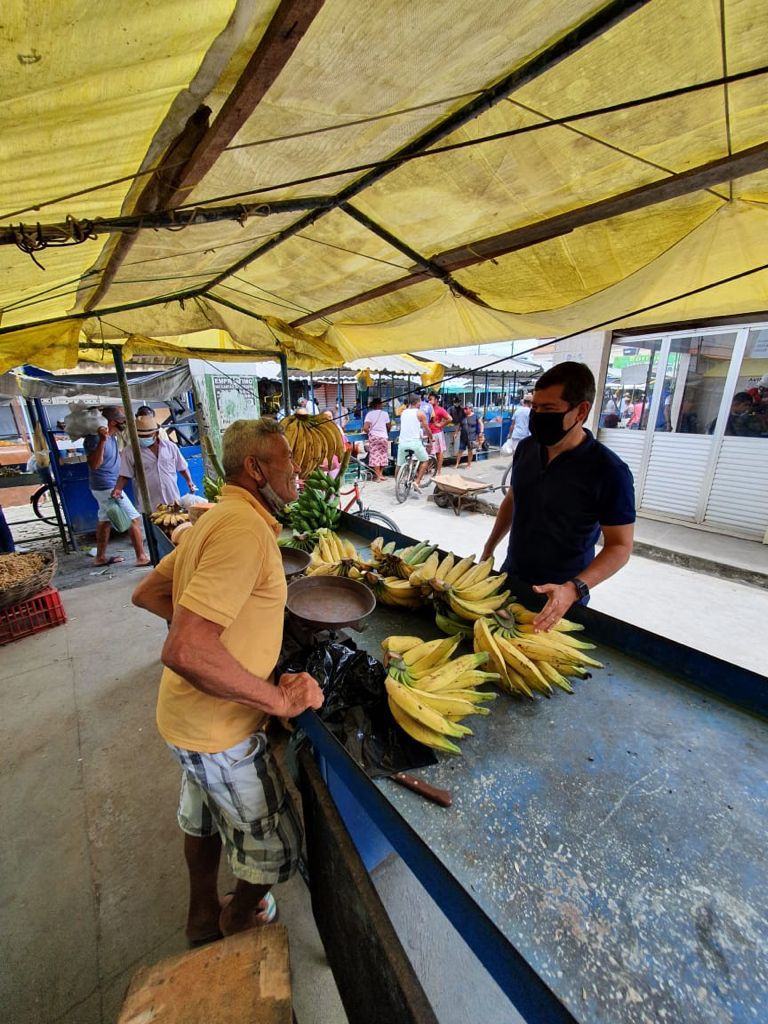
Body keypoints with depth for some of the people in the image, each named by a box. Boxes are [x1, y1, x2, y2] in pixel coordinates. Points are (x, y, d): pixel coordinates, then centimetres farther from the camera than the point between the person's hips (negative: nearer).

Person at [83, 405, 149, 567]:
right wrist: (102, 441, -36)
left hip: (106, 486, 10)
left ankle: (101, 557, 27)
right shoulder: (94, 438, -20)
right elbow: (94, 464, -27)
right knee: (134, 519, -10)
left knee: (105, 520, 16)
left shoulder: (111, 435, 5)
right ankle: (142, 557, -6)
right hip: (107, 486, -10)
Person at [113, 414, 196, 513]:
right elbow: (124, 475, 0)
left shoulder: (170, 446, 4)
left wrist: (189, 481, 2)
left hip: (173, 502, 2)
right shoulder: (129, 451, -3)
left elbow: (182, 467, 13)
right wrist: (118, 489, -15)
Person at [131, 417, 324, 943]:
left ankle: (203, 918, 57)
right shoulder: (245, 528, -29)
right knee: (275, 848, 16)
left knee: (205, 818, 32)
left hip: (189, 716, 10)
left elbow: (147, 593, 11)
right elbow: (184, 651, -36)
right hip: (221, 728, -9)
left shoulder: (217, 518, 3)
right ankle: (238, 922, 45)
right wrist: (279, 698, -25)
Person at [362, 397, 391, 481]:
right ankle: (380, 473, 17)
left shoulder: (369, 414, -1)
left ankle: (378, 475, 0)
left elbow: (365, 428, -11)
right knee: (383, 455, 13)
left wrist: (369, 433, 8)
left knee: (375, 455, 2)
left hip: (374, 436, -1)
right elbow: (389, 426, 9)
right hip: (384, 436, 1)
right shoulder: (384, 414, 3)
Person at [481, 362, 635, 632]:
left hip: (558, 596, -5)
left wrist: (573, 589, -31)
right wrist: (488, 549, 11)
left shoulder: (609, 471, -20)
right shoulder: (526, 448, -4)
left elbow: (620, 546, -16)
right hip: (509, 579, 5)